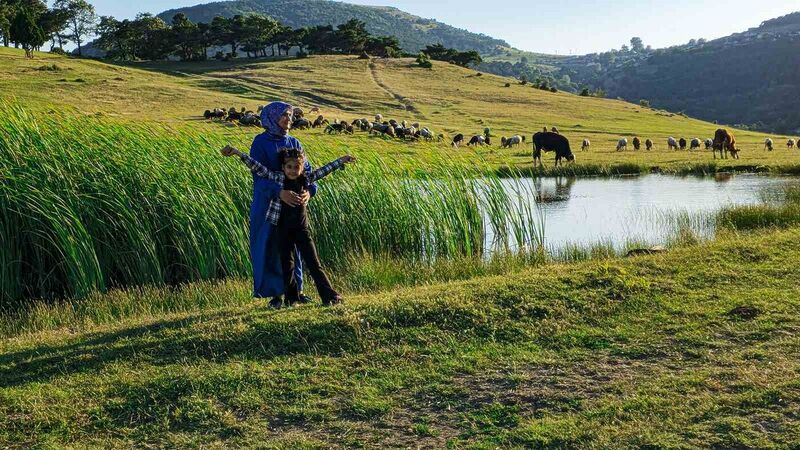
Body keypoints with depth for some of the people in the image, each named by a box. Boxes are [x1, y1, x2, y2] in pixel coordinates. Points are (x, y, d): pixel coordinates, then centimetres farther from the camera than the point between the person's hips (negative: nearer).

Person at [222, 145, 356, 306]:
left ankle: (330, 296, 2)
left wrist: (341, 161, 10)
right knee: (287, 265, 7)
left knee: (314, 263, 2)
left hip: (302, 229, 1)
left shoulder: (305, 179, 2)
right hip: (283, 230, -1)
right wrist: (238, 153, -19)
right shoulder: (278, 178, -6)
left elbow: (324, 170, 10)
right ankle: (291, 298, 17)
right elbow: (258, 168, -12)